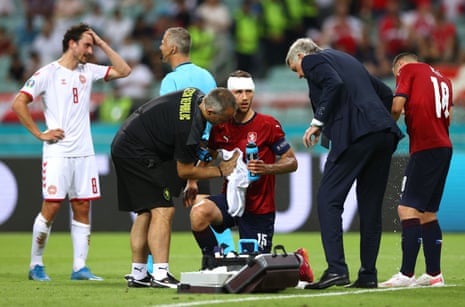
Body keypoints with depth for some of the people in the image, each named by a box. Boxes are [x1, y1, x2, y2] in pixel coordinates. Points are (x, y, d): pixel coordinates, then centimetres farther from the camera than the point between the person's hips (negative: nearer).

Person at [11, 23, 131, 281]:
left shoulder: (88, 71, 12)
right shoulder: (48, 73, -4)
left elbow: (123, 71, 12)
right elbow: (19, 103, -6)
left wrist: (102, 44, 7)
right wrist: (40, 134, -8)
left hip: (84, 153, 5)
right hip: (58, 152, -5)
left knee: (82, 208, 3)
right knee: (51, 207, -7)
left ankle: (80, 267, 5)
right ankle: (36, 265, 4)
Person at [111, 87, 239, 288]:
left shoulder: (196, 95, 0)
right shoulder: (189, 129, -27)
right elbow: (184, 171, -13)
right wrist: (220, 171, -3)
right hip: (137, 155, -11)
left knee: (146, 212, 13)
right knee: (163, 211, -14)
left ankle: (138, 274, 15)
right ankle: (160, 275, -20)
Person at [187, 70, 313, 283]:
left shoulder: (268, 125, -10)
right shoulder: (220, 127, 1)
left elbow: (292, 162, -6)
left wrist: (267, 168, -24)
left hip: (259, 209, -3)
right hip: (230, 199, 3)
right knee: (199, 212, -30)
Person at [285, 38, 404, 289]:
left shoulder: (313, 61, 7)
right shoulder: (347, 60, 31)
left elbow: (334, 84, -14)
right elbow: (386, 93, 28)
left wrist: (317, 122, -8)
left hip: (355, 135, -8)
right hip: (384, 135, 8)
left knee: (328, 199, -5)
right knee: (370, 205, 11)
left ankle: (336, 269, -16)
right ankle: (368, 275, 11)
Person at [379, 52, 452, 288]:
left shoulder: (408, 69, 3)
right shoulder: (442, 79, 23)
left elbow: (397, 106, -7)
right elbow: (448, 116, 19)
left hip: (425, 148, -8)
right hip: (444, 147, 8)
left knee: (408, 208, -11)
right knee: (428, 212, 14)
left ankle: (406, 274, -18)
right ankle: (434, 274, 15)